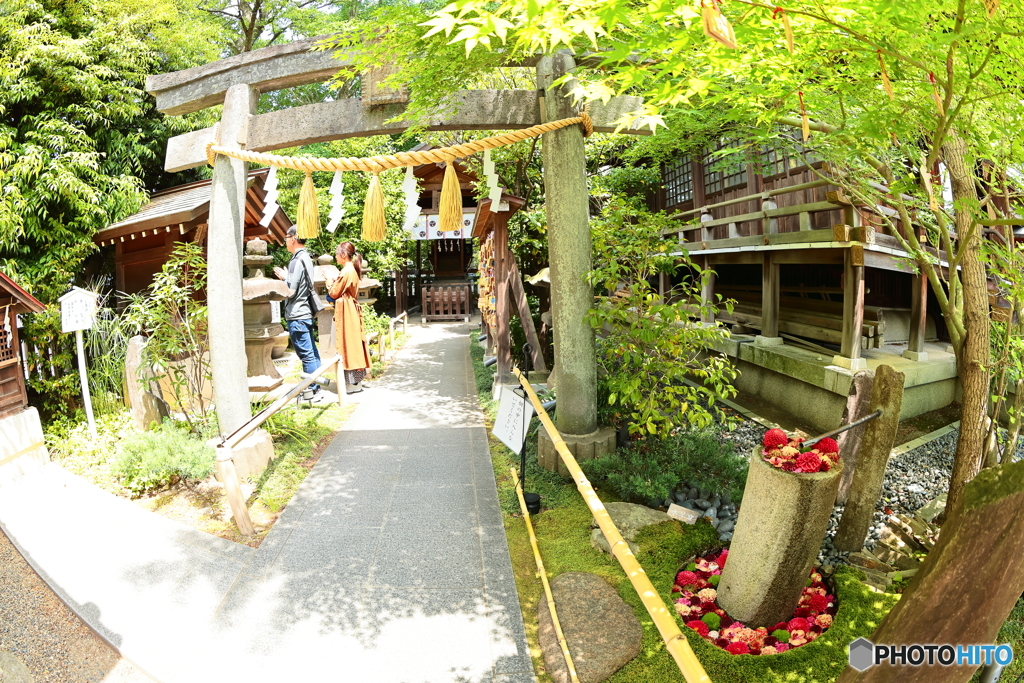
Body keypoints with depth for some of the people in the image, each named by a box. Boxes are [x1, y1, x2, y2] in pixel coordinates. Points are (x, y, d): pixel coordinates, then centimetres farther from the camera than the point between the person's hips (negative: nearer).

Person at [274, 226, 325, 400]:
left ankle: (312, 391, 1)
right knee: (311, 353, 12)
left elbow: (291, 290, -16)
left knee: (306, 354, -4)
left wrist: (284, 276, 0)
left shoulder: (297, 260, -15)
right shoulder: (305, 258, 13)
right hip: (305, 313, 10)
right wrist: (286, 277, 12)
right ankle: (315, 388, 18)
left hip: (297, 316, -9)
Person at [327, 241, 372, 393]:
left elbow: (334, 293, -11)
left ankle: (353, 383, -1)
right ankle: (355, 380, 17)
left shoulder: (346, 271, -16)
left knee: (348, 342, -5)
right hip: (351, 310, 10)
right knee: (353, 342, 11)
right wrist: (334, 284, 6)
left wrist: (330, 284, 6)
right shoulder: (353, 270, 13)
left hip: (345, 312, -10)